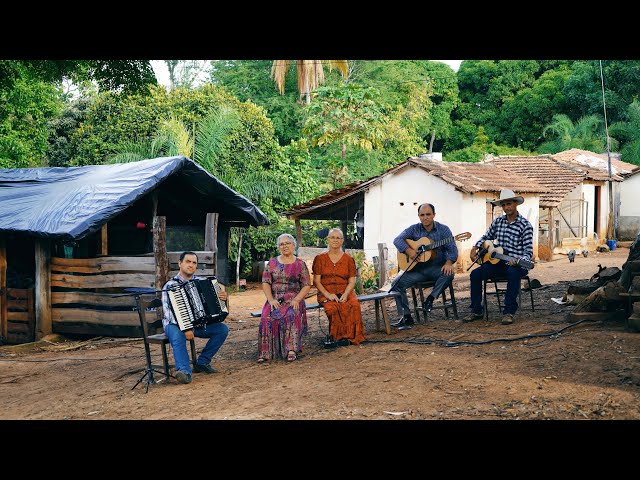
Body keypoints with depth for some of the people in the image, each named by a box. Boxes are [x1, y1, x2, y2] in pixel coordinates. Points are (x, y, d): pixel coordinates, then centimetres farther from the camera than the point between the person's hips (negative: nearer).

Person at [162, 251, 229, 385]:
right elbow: (168, 312, -18)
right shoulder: (170, 286, -9)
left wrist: (222, 298, -11)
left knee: (222, 329, -14)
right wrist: (185, 328, -31)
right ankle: (184, 371, -48)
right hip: (175, 324, -5)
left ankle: (202, 362, -5)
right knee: (177, 334, -38)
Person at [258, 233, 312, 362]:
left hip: (293, 299, -1)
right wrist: (271, 300, -9)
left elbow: (307, 285, 4)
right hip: (275, 299, 1)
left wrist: (296, 299, -12)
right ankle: (265, 352, -29)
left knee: (291, 316, -34)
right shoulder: (272, 263, 14)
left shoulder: (300, 264, 10)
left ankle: (291, 350, -34)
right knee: (267, 317, -29)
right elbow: (265, 282, 6)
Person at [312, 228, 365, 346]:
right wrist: (328, 294, -12)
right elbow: (316, 281, 4)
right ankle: (339, 335, -22)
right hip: (326, 293, -1)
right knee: (332, 307, -36)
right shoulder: (320, 259, 11)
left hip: (345, 292, 1)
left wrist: (345, 294, -13)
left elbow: (352, 281, 7)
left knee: (354, 304, -33)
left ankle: (351, 335, -25)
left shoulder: (348, 259, 13)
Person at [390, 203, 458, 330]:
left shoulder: (443, 229, 2)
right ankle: (406, 317, -14)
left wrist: (449, 263, -26)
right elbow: (397, 240, -5)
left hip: (436, 268, -2)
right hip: (416, 268, 2)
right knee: (397, 283, -19)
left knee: (449, 274, -35)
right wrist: (409, 251, -22)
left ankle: (430, 299, -17)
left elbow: (452, 249, -6)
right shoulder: (414, 229, 7)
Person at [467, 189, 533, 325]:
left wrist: (518, 262, -30)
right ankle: (476, 310, -6)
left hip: (517, 264, -5)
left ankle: (509, 312, -29)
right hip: (498, 261, 5)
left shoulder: (525, 225, -7)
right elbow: (486, 237, 23)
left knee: (513, 273, -39)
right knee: (475, 273, -16)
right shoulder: (498, 222, 10)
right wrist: (475, 248, 5)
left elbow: (528, 251, -10)